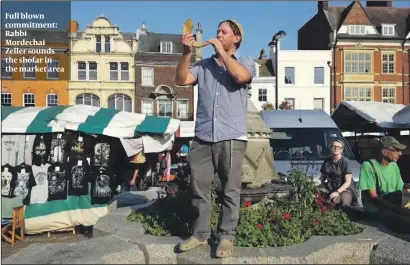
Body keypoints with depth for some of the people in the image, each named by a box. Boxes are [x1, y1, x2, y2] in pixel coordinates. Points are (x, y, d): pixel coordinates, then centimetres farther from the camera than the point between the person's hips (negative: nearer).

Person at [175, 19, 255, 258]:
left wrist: (222, 51, -3)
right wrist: (187, 52, -4)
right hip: (202, 138, 3)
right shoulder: (204, 65, 16)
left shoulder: (246, 62, 10)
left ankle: (227, 237, 14)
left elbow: (241, 77, -13)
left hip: (231, 138, -3)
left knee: (231, 191, 2)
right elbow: (181, 80, 5)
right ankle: (200, 234, 21)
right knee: (199, 189, 7)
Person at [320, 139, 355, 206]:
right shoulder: (327, 161, 11)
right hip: (330, 190, 3)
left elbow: (348, 182, -8)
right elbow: (323, 178, 17)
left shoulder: (346, 161, -4)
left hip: (344, 190, -2)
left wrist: (337, 192, -21)